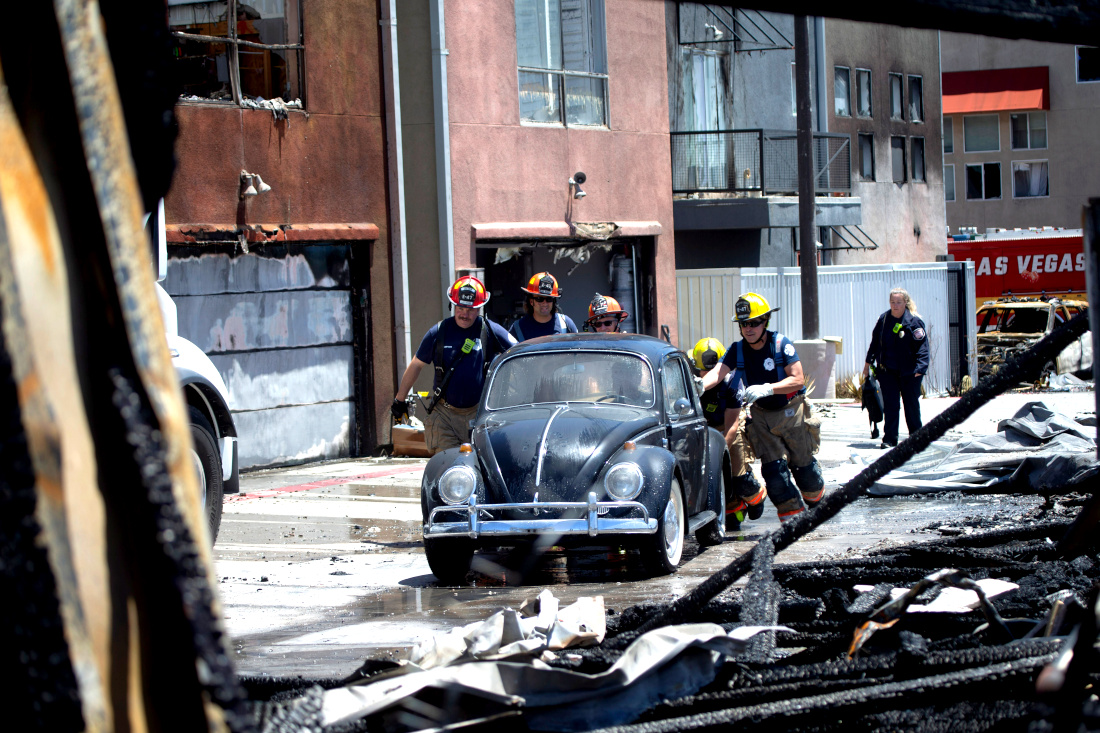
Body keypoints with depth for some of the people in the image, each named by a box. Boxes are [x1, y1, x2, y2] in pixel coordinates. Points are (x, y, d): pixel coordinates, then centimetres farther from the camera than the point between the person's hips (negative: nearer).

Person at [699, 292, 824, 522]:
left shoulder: (781, 344, -16)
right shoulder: (737, 350, -5)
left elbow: (798, 380, -21)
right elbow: (717, 372, -19)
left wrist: (766, 389, -35)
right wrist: (698, 386, -42)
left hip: (791, 411, -3)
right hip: (761, 415, 3)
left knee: (802, 464, 5)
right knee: (773, 469, -7)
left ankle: (817, 501, 34)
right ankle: (792, 517, 1)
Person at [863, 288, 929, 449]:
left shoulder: (914, 322, -8)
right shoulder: (883, 320, 5)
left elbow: (922, 348, -12)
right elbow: (875, 342, 16)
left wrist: (920, 369, -22)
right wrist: (868, 363, 18)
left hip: (909, 373, -3)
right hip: (887, 371, 3)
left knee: (911, 404, 7)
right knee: (890, 405, -2)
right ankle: (889, 439, 1)